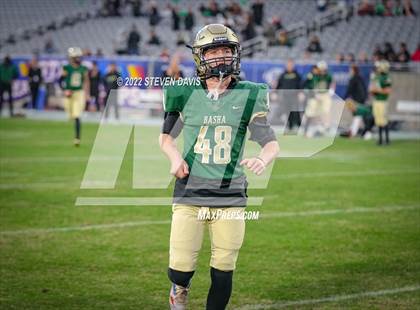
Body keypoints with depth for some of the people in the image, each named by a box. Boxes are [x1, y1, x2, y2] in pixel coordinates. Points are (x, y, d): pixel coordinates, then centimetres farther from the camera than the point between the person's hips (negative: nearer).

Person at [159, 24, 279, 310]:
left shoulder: (248, 96, 1)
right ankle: (181, 287, 32)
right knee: (180, 271, -4)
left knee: (223, 273, 2)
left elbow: (272, 143, 0)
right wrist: (175, 156, -4)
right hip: (189, 194, 0)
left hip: (230, 197, 0)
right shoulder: (186, 95, 3)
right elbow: (165, 136, 17)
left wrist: (263, 159, -24)